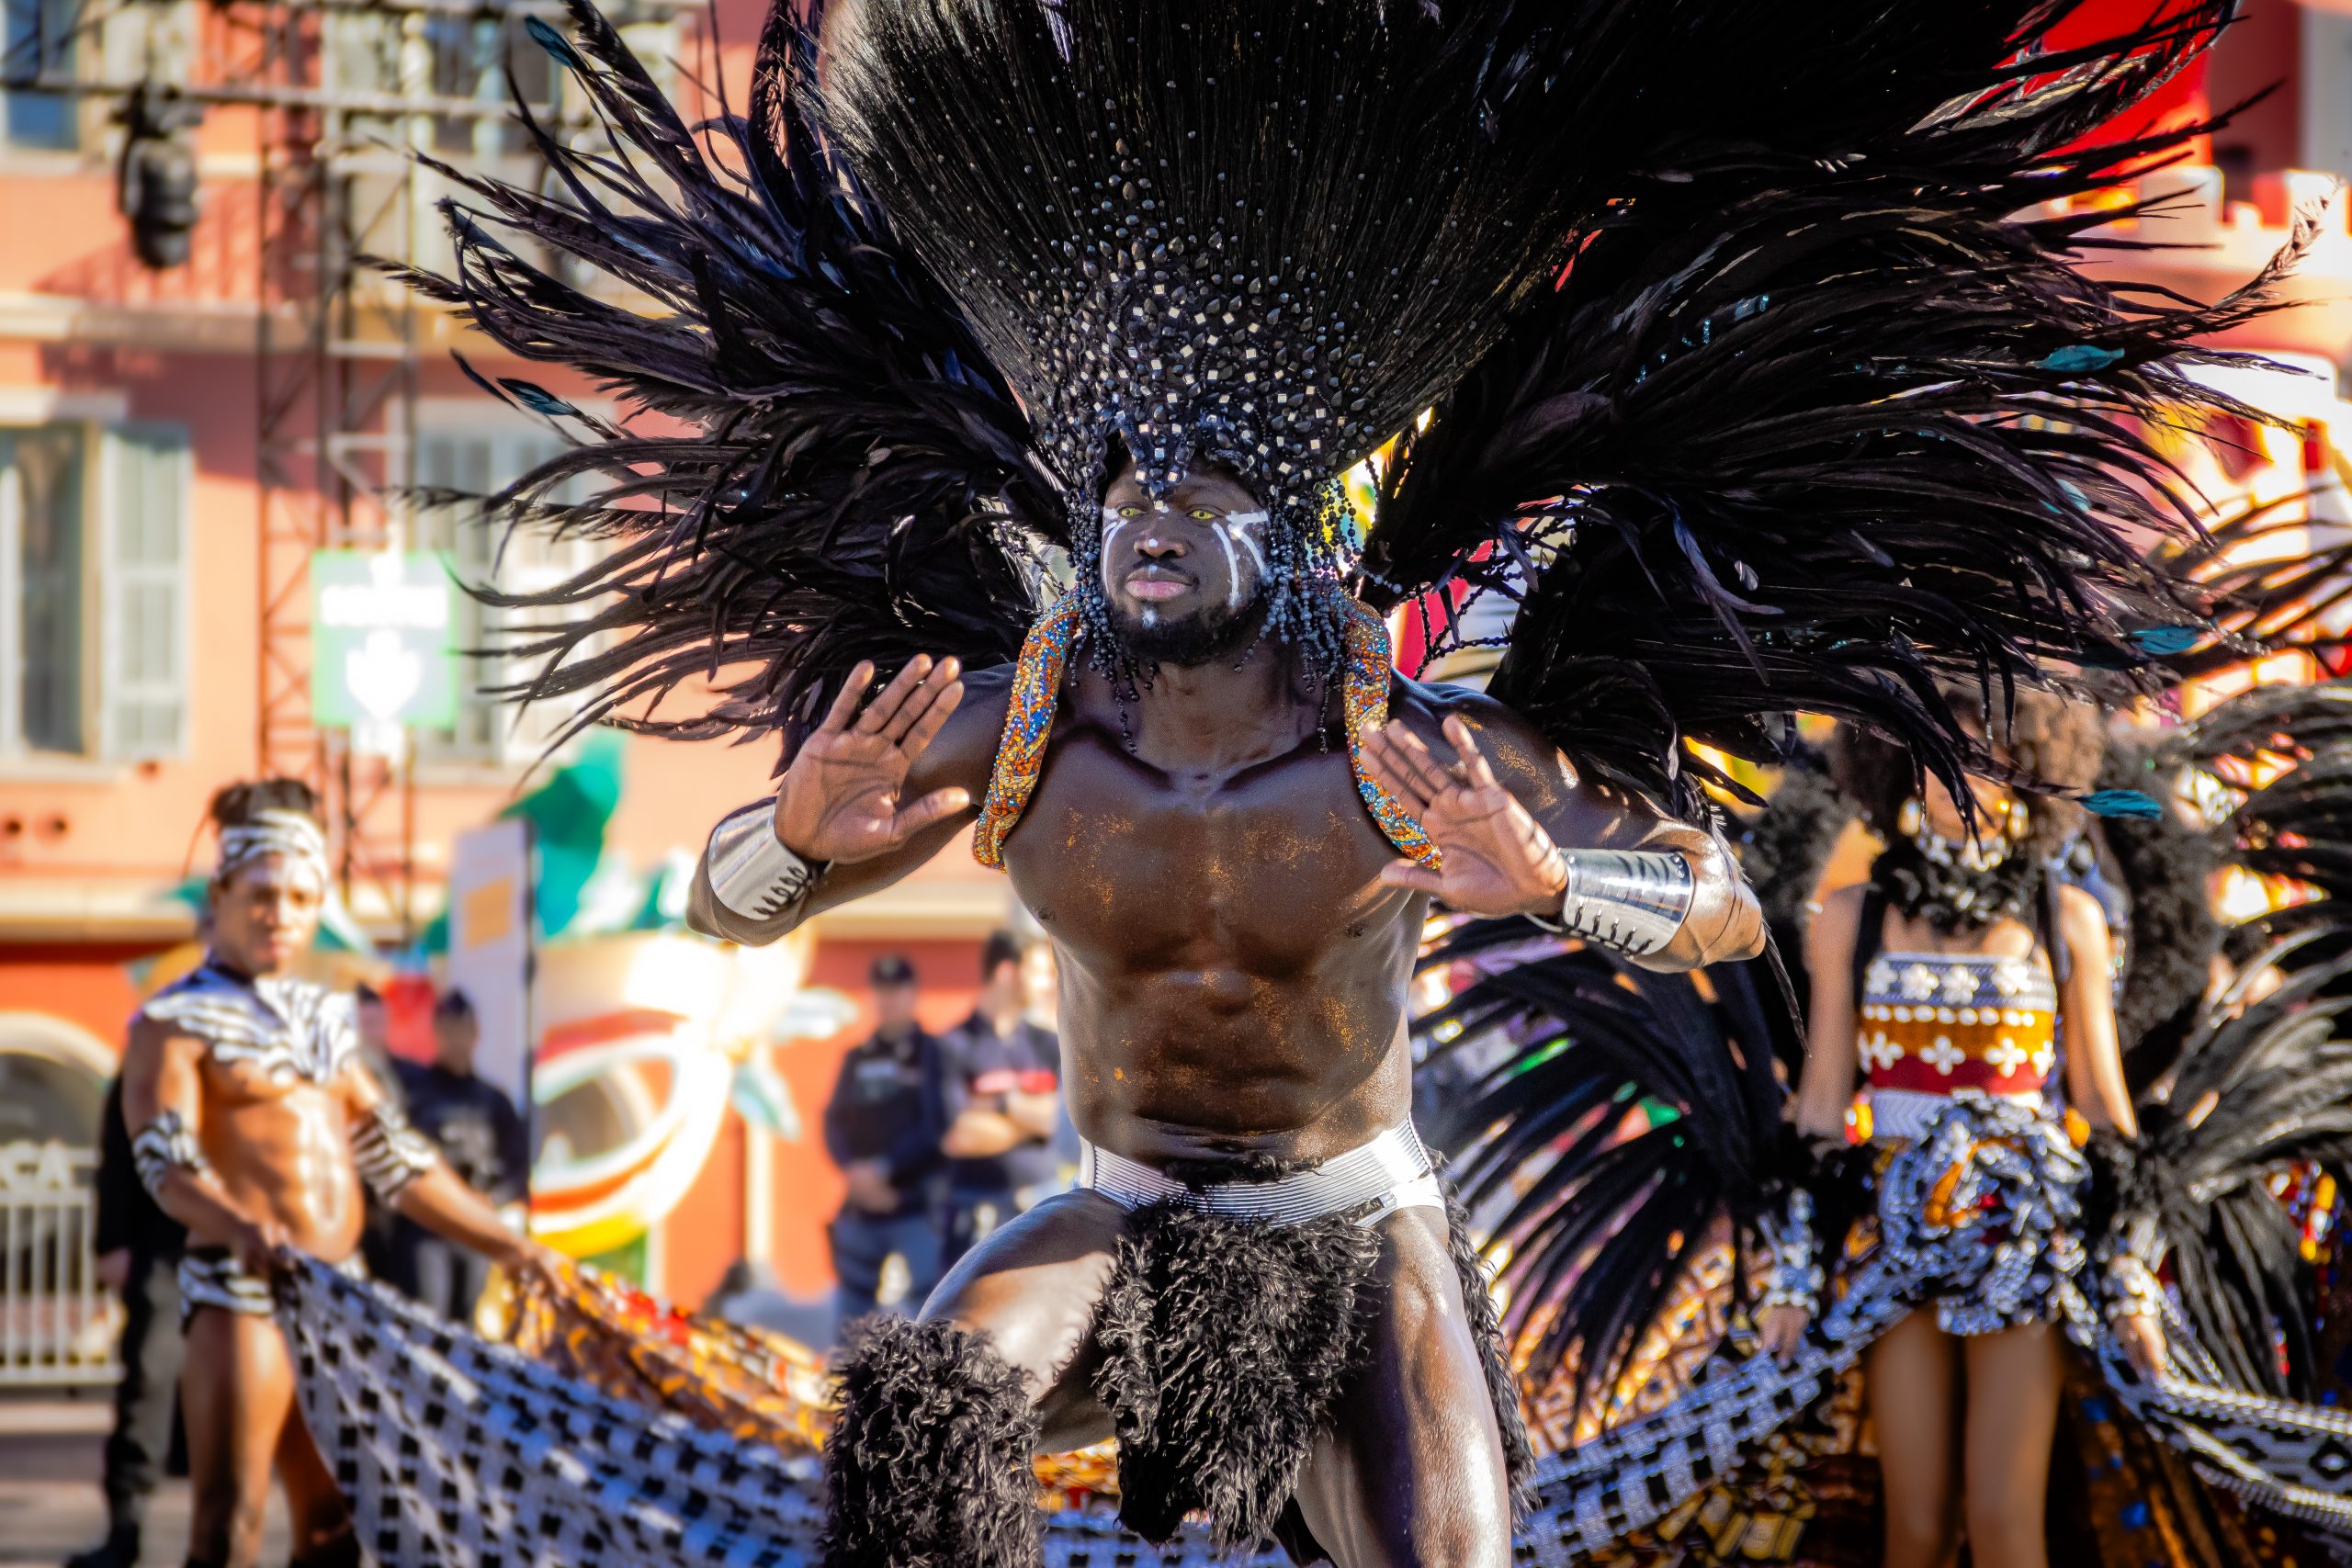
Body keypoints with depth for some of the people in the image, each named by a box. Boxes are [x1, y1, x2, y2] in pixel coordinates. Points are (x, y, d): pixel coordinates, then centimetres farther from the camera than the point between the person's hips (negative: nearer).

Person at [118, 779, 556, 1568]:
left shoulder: (322, 1017, 20)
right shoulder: (175, 1022, -2)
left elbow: (396, 1159, 23)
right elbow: (164, 1157, -18)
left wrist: (509, 1245, 18)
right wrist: (241, 1229, -37)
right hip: (240, 1290, -7)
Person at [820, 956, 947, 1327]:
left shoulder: (932, 1055, 0)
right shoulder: (857, 1060, 15)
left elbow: (934, 1126, -10)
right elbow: (835, 1122, 8)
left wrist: (882, 1168, -16)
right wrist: (854, 1170, -11)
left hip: (917, 1204, -5)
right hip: (861, 1205, 5)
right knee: (852, 1311, 8)